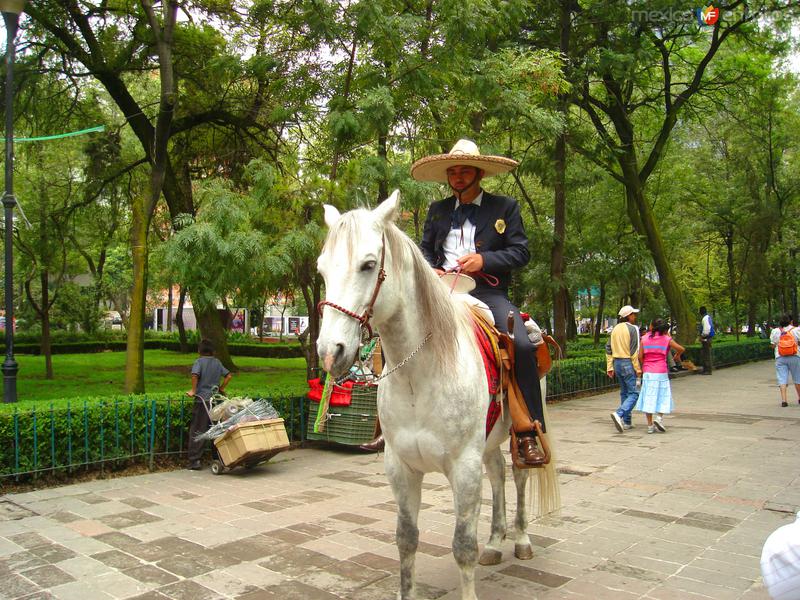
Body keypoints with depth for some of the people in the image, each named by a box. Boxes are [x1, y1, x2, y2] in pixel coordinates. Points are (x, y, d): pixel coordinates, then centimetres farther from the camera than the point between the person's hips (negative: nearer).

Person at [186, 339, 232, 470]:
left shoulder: (199, 361, -4)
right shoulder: (217, 362, 12)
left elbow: (195, 375, -21)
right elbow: (229, 375, 14)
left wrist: (193, 390, -11)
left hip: (202, 400, -5)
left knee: (196, 431, 1)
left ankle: (194, 461, -1)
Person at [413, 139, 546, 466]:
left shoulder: (505, 207, 10)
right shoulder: (437, 210, 20)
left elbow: (521, 252, 3)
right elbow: (425, 249, 22)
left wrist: (484, 259, -12)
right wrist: (430, 271, -1)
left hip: (488, 291, -3)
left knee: (522, 345, -27)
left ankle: (527, 434, -17)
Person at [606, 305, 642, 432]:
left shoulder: (615, 329, 11)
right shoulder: (633, 329, -10)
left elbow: (608, 349, 11)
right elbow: (634, 350, -15)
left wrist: (610, 367, 14)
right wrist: (637, 368, -11)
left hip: (617, 363, 8)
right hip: (628, 363, -8)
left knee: (624, 392, 15)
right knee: (633, 393, -5)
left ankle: (626, 422, 17)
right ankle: (619, 414, -25)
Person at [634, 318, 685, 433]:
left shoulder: (644, 338, 3)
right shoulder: (666, 339, -1)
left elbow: (640, 356, -1)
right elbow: (681, 348, -9)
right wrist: (677, 355, 11)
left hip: (647, 373, 2)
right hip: (661, 372, -2)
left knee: (648, 398, 4)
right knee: (663, 396, 10)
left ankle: (650, 425, 4)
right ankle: (659, 417, -10)